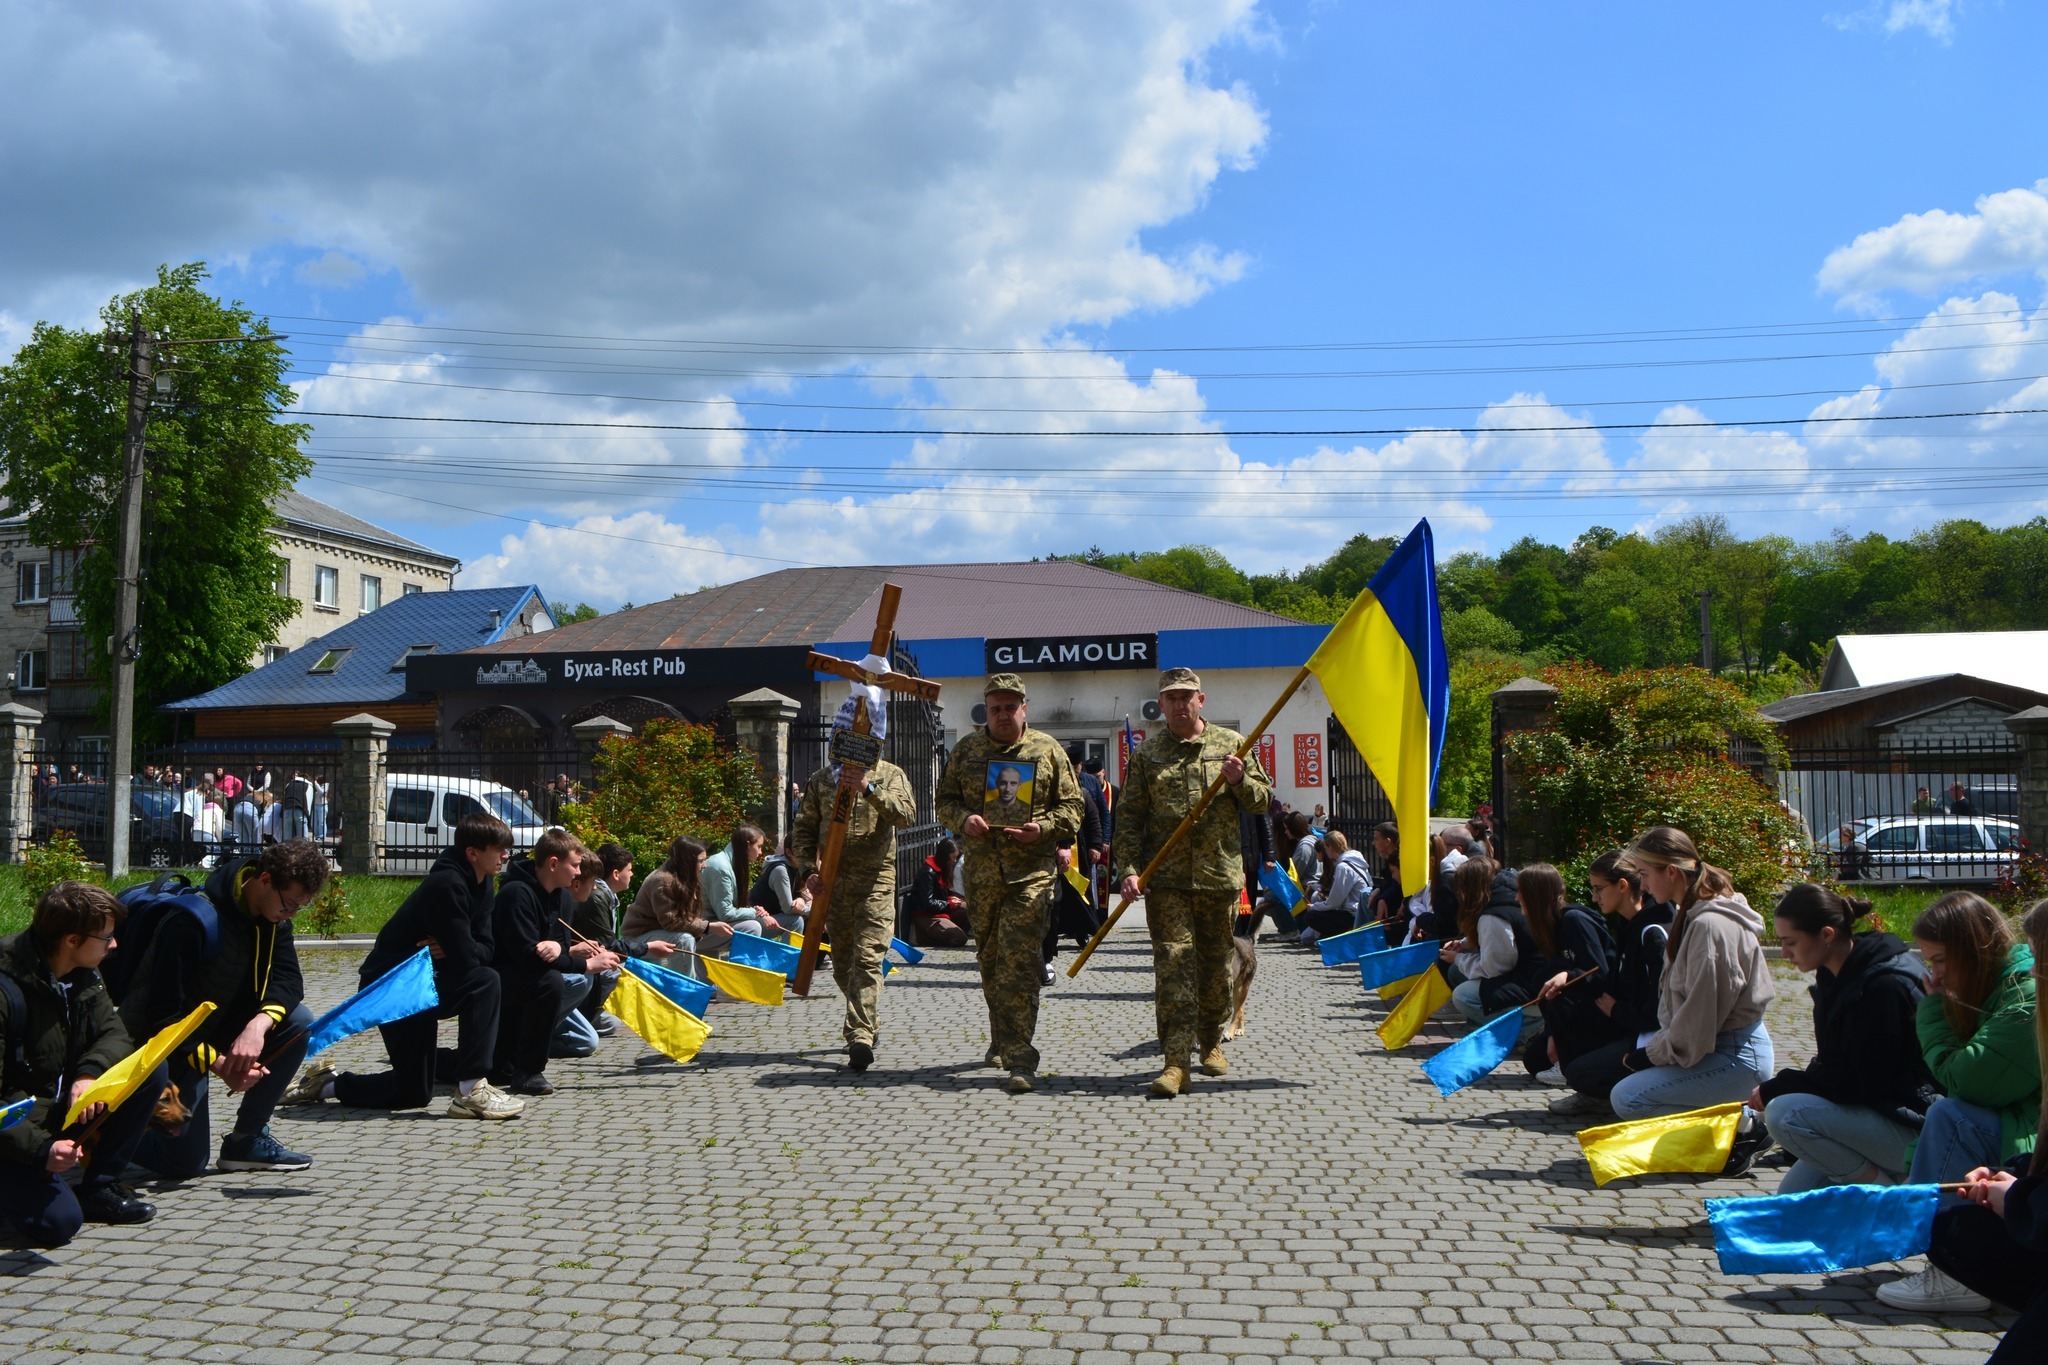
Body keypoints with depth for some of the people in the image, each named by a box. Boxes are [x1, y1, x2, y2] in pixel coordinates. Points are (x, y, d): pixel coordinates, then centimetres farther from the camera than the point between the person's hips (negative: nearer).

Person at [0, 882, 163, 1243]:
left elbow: (113, 1032, -2)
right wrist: (40, 1150, -35)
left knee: (150, 1072, -12)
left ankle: (99, 1189, -1)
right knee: (59, 1222, -26)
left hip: (65, 1107, 7)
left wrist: (90, 1072, -25)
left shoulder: (82, 976, 0)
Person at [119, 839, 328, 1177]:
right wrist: (216, 1063, -33)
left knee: (299, 1021, -18)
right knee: (184, 1164, -9)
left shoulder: (274, 917, -5)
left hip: (223, 1026, 7)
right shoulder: (192, 919, -28)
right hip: (168, 1044, -7)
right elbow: (163, 1013, -28)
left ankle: (247, 1139, -5)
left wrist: (259, 1024, -32)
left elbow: (288, 979, -12)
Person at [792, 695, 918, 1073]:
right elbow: (804, 829, 10)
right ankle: (867, 1020, 32)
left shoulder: (890, 776, 4)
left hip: (876, 879, -4)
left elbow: (905, 813, -15)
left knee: (868, 958, -15)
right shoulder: (821, 779, 12)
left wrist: (869, 789, -28)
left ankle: (860, 1036, -20)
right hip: (832, 882, 4)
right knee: (842, 964, 11)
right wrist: (809, 868, -6)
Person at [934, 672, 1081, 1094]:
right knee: (990, 960, 14)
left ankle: (1020, 1059, -12)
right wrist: (963, 819, -7)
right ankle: (1002, 1039, 34)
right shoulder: (966, 748, 10)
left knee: (1019, 961, -13)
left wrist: (1042, 828, -13)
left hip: (1031, 871, -3)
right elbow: (945, 800, 15)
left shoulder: (1048, 751, 3)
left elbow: (1072, 807, 6)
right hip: (981, 870, 4)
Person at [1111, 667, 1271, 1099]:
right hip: (1165, 876, -1)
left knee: (1216, 962, 11)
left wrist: (1239, 781, -9)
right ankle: (1176, 1060, -10)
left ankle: (1211, 1043, 30)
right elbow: (1130, 816, 4)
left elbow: (1263, 801, 11)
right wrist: (1129, 867, -7)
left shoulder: (1231, 744, 8)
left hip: (1220, 874, 2)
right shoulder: (1147, 753, 6)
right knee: (1173, 961, -9)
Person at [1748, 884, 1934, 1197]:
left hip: (1913, 1129, -10)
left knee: (1785, 1114, -29)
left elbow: (1863, 1083, -25)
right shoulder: (1833, 977, 6)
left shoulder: (1885, 985, -24)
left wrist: (1776, 1089, -18)